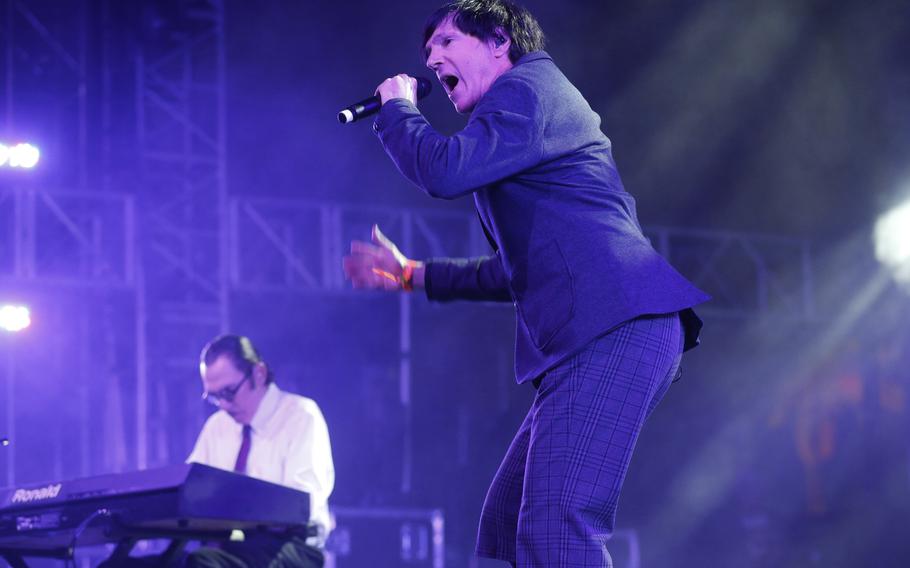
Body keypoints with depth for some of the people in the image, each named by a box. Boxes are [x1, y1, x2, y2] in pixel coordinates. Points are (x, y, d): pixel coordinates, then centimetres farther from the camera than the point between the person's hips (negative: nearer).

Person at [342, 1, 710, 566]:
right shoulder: (531, 102, 31)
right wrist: (412, 274, 37)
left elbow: (446, 170, -17)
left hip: (615, 328, -11)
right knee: (507, 522, 11)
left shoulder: (529, 86, 0)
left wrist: (396, 107, 3)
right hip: (601, 336, 11)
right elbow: (519, 270, 36)